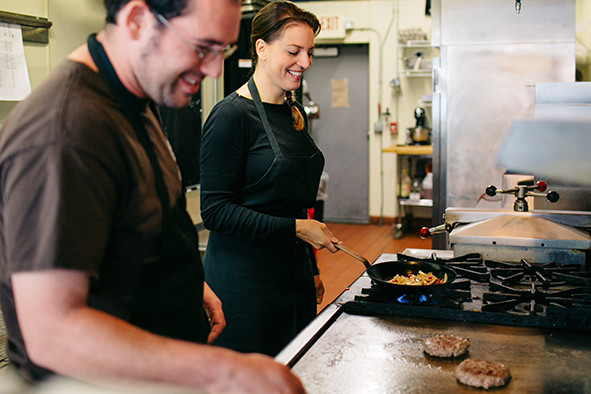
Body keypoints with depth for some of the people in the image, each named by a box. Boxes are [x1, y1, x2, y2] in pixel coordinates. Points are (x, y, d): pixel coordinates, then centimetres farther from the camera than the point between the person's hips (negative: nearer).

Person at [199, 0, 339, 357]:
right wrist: (296, 229, -20)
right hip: (244, 279, -8)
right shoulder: (232, 114, -14)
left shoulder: (295, 111, 11)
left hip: (294, 273, 8)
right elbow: (215, 210, -18)